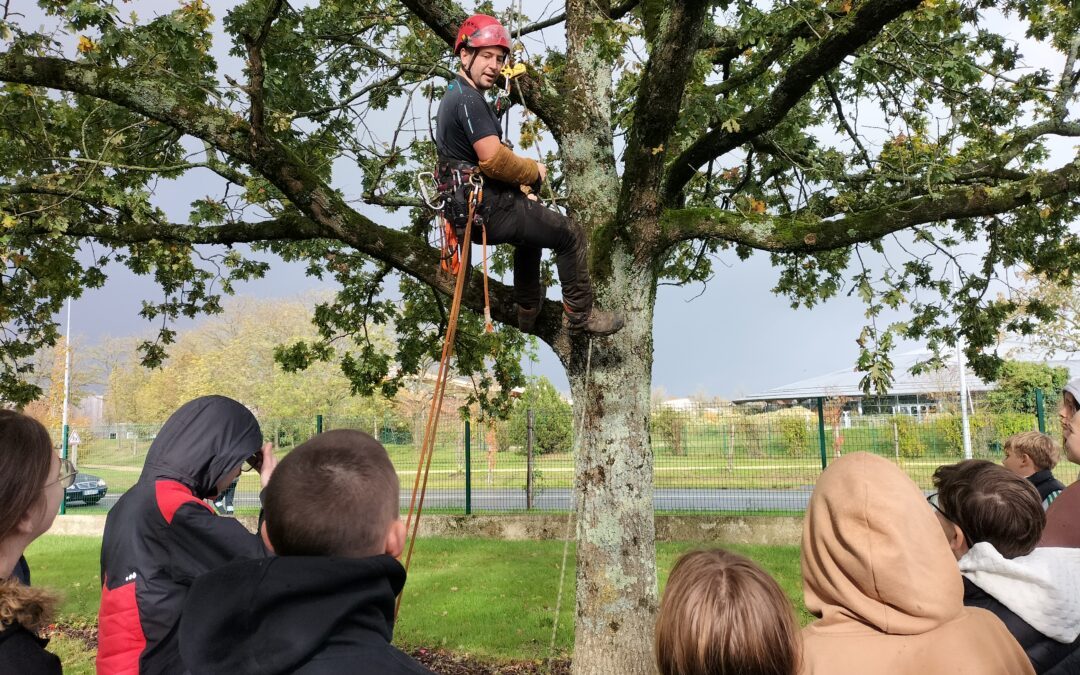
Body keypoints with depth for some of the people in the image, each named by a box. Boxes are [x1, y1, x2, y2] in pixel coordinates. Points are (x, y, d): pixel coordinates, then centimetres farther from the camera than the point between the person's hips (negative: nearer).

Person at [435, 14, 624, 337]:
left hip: (470, 205, 11)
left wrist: (520, 190, 14)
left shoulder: (453, 95, 14)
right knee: (569, 238, 2)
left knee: (533, 232, 35)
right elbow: (493, 159, -29)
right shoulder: (469, 99, -20)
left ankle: (528, 310, 41)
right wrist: (533, 172, -10)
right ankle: (581, 315, 13)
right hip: (490, 208, -11)